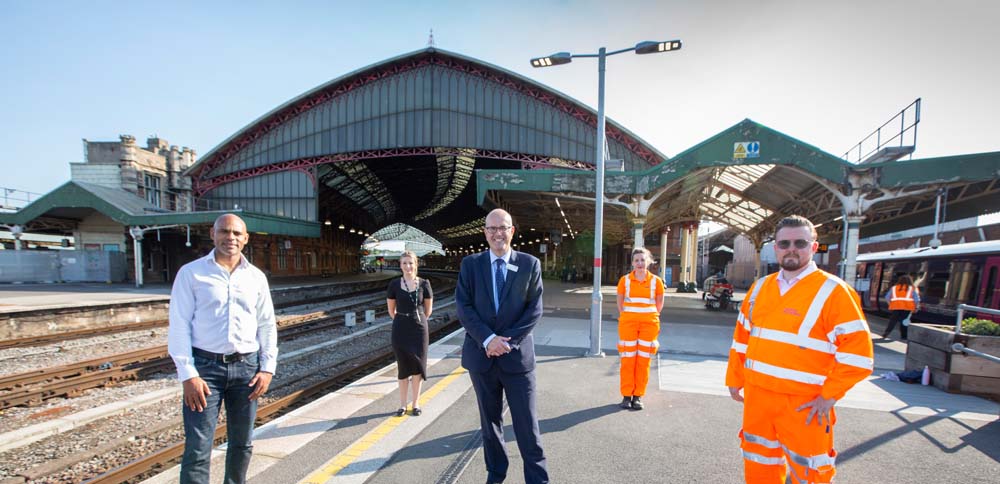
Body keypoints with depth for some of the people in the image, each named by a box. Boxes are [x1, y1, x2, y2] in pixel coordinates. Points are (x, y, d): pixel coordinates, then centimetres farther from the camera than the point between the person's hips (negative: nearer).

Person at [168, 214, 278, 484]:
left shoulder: (256, 277, 7)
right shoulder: (191, 273, -1)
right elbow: (179, 327, -4)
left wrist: (267, 368, 2)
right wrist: (188, 374, -11)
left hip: (246, 367, 3)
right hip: (205, 366, -3)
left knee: (242, 443, 15)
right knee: (198, 449, -1)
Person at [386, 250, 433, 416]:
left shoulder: (424, 284, -5)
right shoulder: (394, 284, -3)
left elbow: (428, 309, 7)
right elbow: (391, 310, 8)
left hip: (419, 329, 0)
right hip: (400, 330, 0)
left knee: (418, 366, 5)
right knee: (403, 367, 9)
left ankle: (416, 404, 21)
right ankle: (402, 404, 23)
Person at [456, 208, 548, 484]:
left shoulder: (530, 264, -1)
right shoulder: (470, 264, 2)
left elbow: (535, 309, -4)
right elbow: (464, 307, -5)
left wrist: (508, 341, -14)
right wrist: (488, 339, -16)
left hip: (517, 355, -1)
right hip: (481, 354, 2)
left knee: (527, 423, 6)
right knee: (490, 420, 17)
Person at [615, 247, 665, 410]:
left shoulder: (656, 281, -1)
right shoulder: (625, 280, -1)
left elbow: (659, 303, 11)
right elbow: (620, 302, 10)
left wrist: (649, 316, 11)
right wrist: (626, 317, 9)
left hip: (649, 323, 0)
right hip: (628, 323, 0)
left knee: (643, 360, 5)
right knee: (627, 359, 3)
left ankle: (638, 396, 17)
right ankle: (626, 395, 14)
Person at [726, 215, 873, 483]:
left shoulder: (833, 291, -10)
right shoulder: (760, 287, 6)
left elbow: (858, 351, -13)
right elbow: (741, 338, 12)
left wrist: (829, 395, -15)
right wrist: (735, 379, 12)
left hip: (804, 403, -5)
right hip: (757, 395, 5)